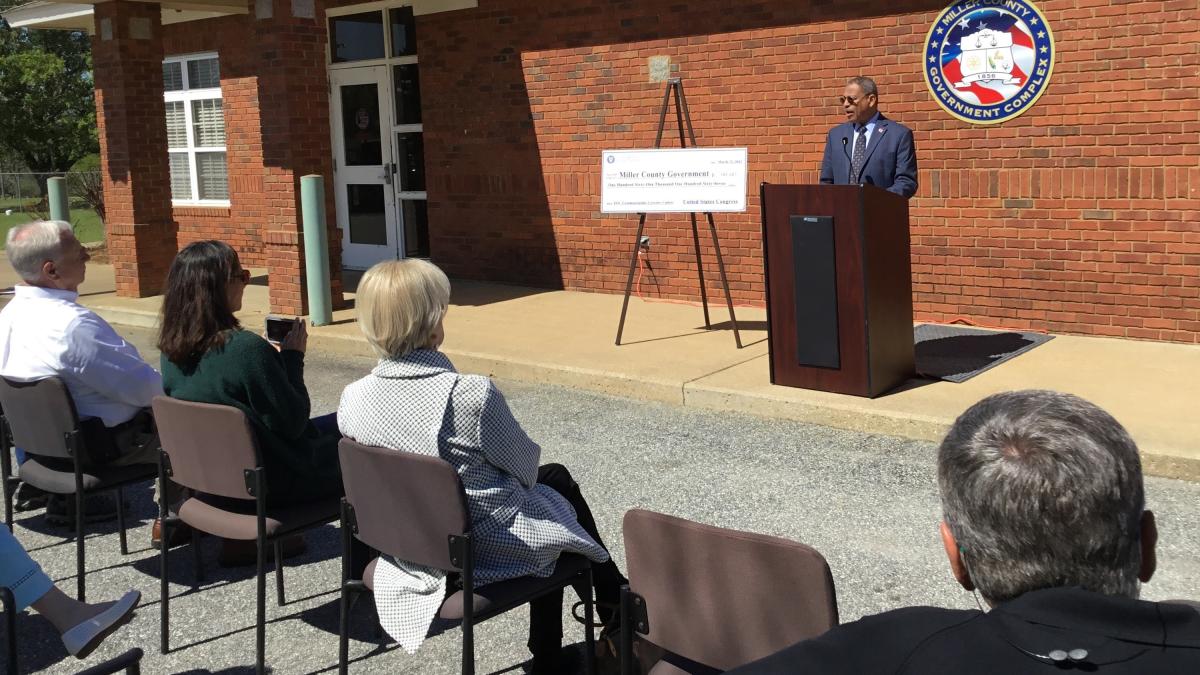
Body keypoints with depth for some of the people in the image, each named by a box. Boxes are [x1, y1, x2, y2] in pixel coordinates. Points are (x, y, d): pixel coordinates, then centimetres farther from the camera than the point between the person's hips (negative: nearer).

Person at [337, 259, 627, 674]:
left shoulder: (352, 401, -13)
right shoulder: (473, 394, -30)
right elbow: (525, 465, -13)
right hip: (487, 549, -5)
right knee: (558, 483, 25)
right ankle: (615, 606, 46)